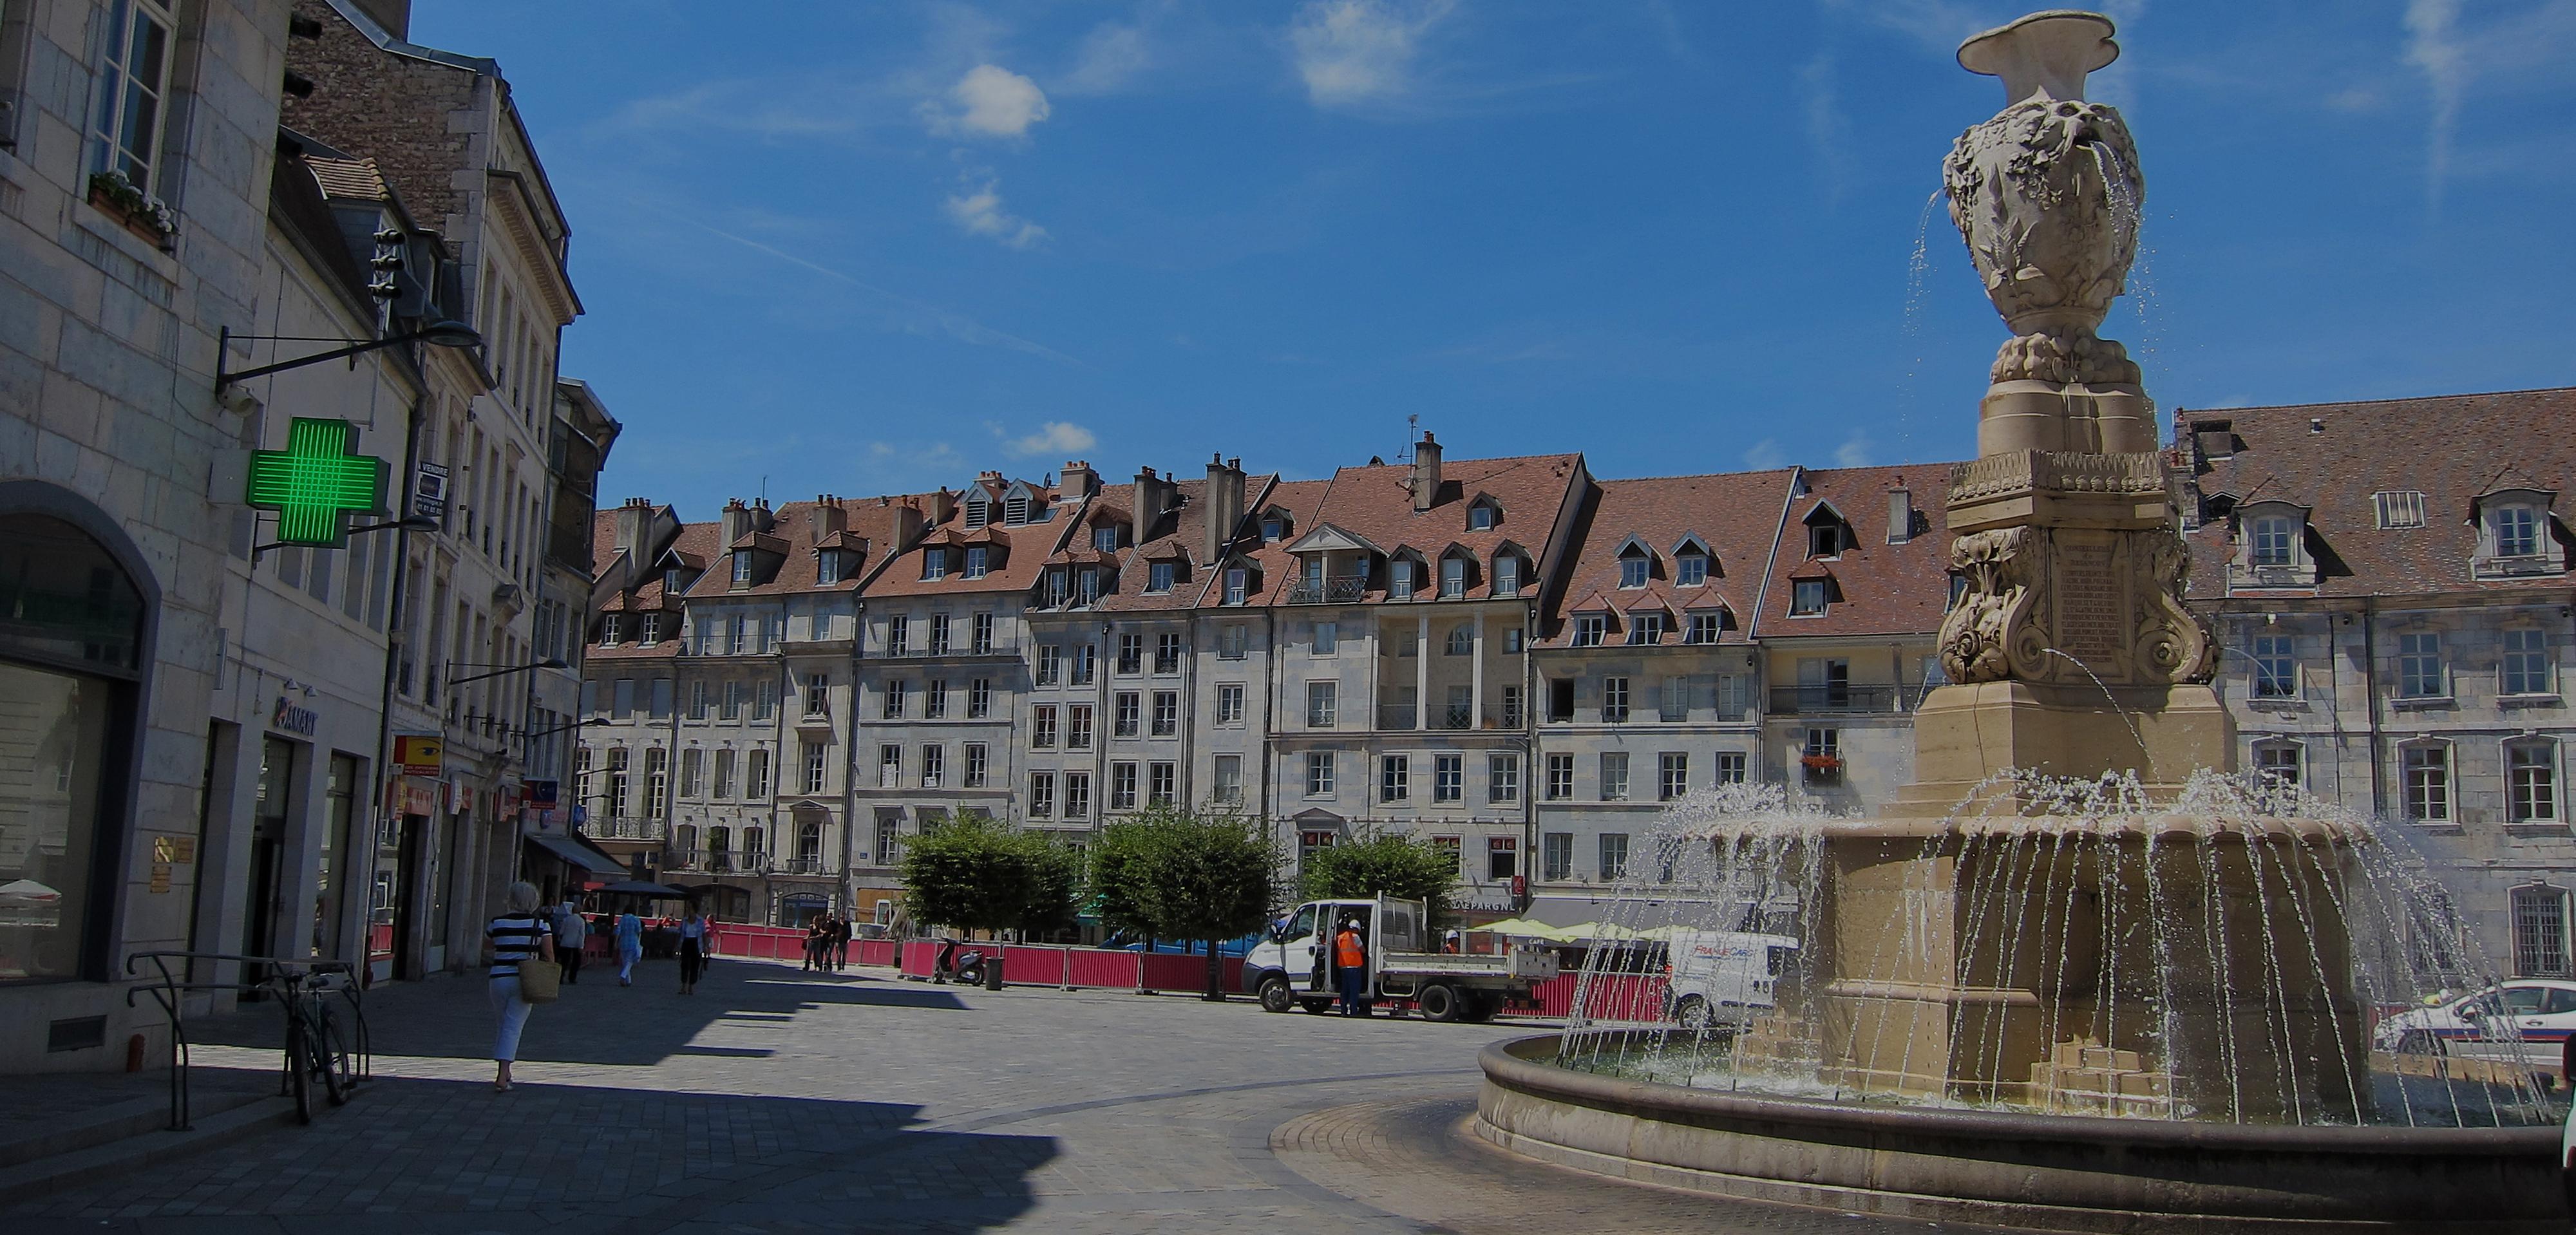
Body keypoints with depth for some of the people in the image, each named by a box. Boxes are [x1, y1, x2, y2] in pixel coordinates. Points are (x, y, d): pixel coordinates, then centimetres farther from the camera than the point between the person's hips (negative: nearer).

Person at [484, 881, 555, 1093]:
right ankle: (502, 1077, -11)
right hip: (524, 981, -2)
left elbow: (487, 950, 17)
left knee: (505, 1025, 19)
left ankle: (504, 1073, 25)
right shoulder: (540, 924, -4)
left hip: (499, 978, 2)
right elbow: (548, 956, -5)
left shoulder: (497, 923, 2)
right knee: (513, 1028, -2)